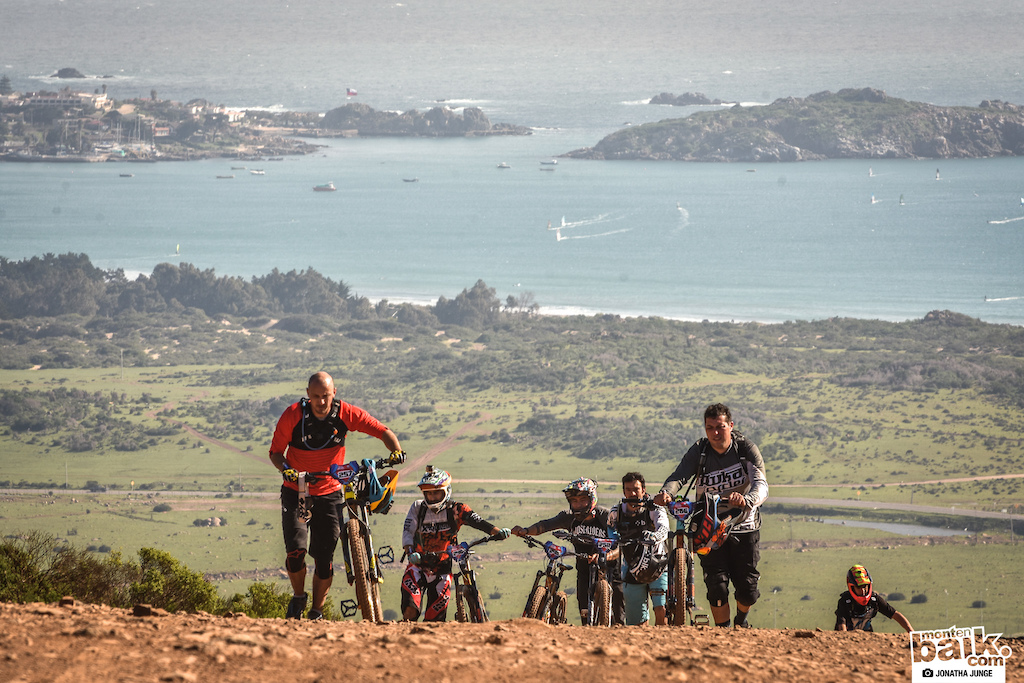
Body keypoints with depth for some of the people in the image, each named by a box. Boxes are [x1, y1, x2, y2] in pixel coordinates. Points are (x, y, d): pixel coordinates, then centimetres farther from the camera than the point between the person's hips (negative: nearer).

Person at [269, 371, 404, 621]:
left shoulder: (346, 414, -12)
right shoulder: (293, 415, -15)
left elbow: (383, 431, -7)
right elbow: (276, 451, -6)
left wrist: (396, 452, -26)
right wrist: (285, 468, -27)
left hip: (329, 494, 1)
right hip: (297, 492, -1)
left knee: (325, 558, -2)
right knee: (297, 549, -18)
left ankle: (317, 612, 13)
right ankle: (298, 597, 8)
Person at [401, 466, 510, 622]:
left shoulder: (456, 510, -5)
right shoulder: (417, 508, -2)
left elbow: (478, 522, -18)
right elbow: (408, 531, -12)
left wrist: (498, 532, -36)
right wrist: (410, 552, -32)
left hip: (442, 570, 0)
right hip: (419, 566, 0)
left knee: (435, 617, -4)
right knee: (410, 610, -21)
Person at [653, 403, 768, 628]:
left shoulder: (746, 449, -12)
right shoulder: (699, 451, -8)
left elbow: (761, 485, -25)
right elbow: (678, 476, -22)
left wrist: (746, 500, -49)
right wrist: (666, 493, -46)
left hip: (744, 527, -1)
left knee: (747, 588, -3)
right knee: (717, 585, -11)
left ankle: (741, 620, 29)